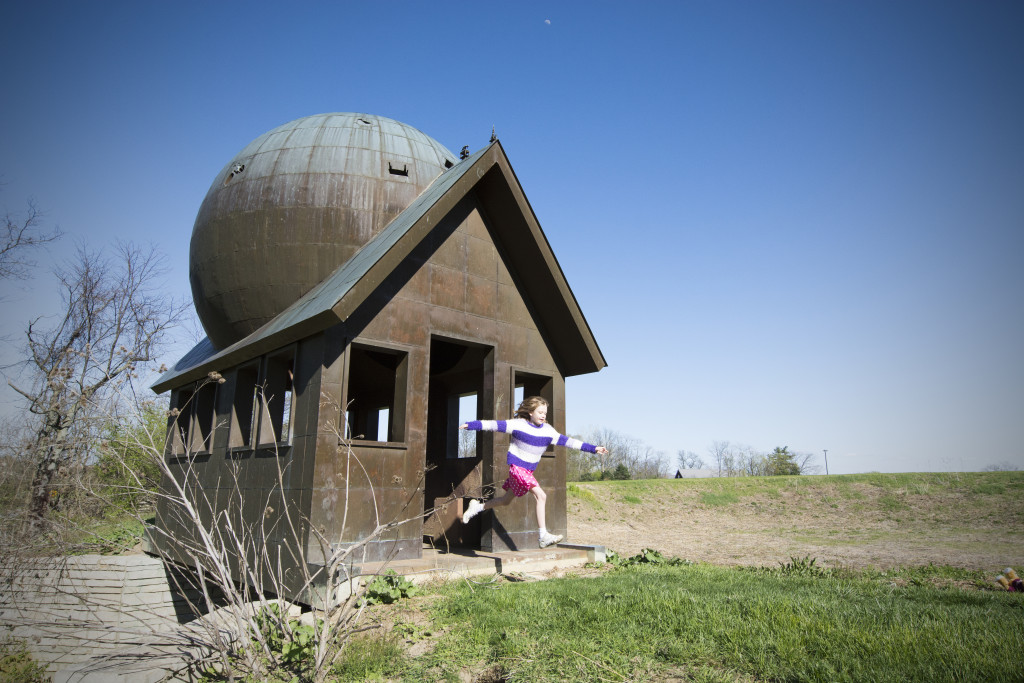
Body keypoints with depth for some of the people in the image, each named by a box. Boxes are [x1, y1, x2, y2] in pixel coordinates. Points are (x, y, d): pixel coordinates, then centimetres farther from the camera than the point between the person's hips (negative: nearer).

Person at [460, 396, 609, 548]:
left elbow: (567, 441, 3)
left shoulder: (548, 431, 3)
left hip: (528, 471, 7)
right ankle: (544, 536, -19)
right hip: (516, 467, -7)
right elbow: (495, 425, -11)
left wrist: (593, 448, 0)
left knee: (506, 501, 17)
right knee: (541, 495, -20)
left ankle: (478, 506, 39)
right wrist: (471, 425, -17)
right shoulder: (518, 424, -10)